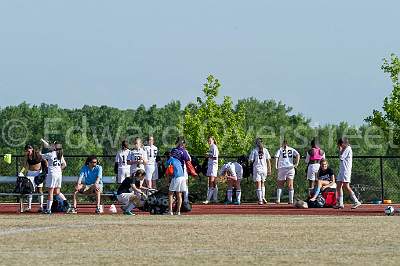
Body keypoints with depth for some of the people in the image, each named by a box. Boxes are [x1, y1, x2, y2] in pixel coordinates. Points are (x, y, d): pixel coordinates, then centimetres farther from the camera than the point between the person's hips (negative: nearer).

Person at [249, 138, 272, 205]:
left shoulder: (254, 151, -4)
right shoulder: (265, 150, 4)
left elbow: (251, 161, -5)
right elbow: (268, 160, 4)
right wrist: (269, 169, 7)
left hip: (257, 169, -3)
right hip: (264, 168, 3)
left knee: (258, 185, -2)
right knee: (262, 183, 21)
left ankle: (260, 200, -7)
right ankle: (263, 197, 12)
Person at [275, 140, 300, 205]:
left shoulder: (280, 149, 8)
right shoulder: (292, 150, 12)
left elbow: (276, 157, -8)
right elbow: (298, 155, -4)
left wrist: (276, 165, -3)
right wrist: (297, 163, -6)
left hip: (282, 168, -1)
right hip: (290, 167, 1)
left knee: (280, 185, 9)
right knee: (290, 185, 2)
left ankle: (278, 200, 3)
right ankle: (291, 200, -2)